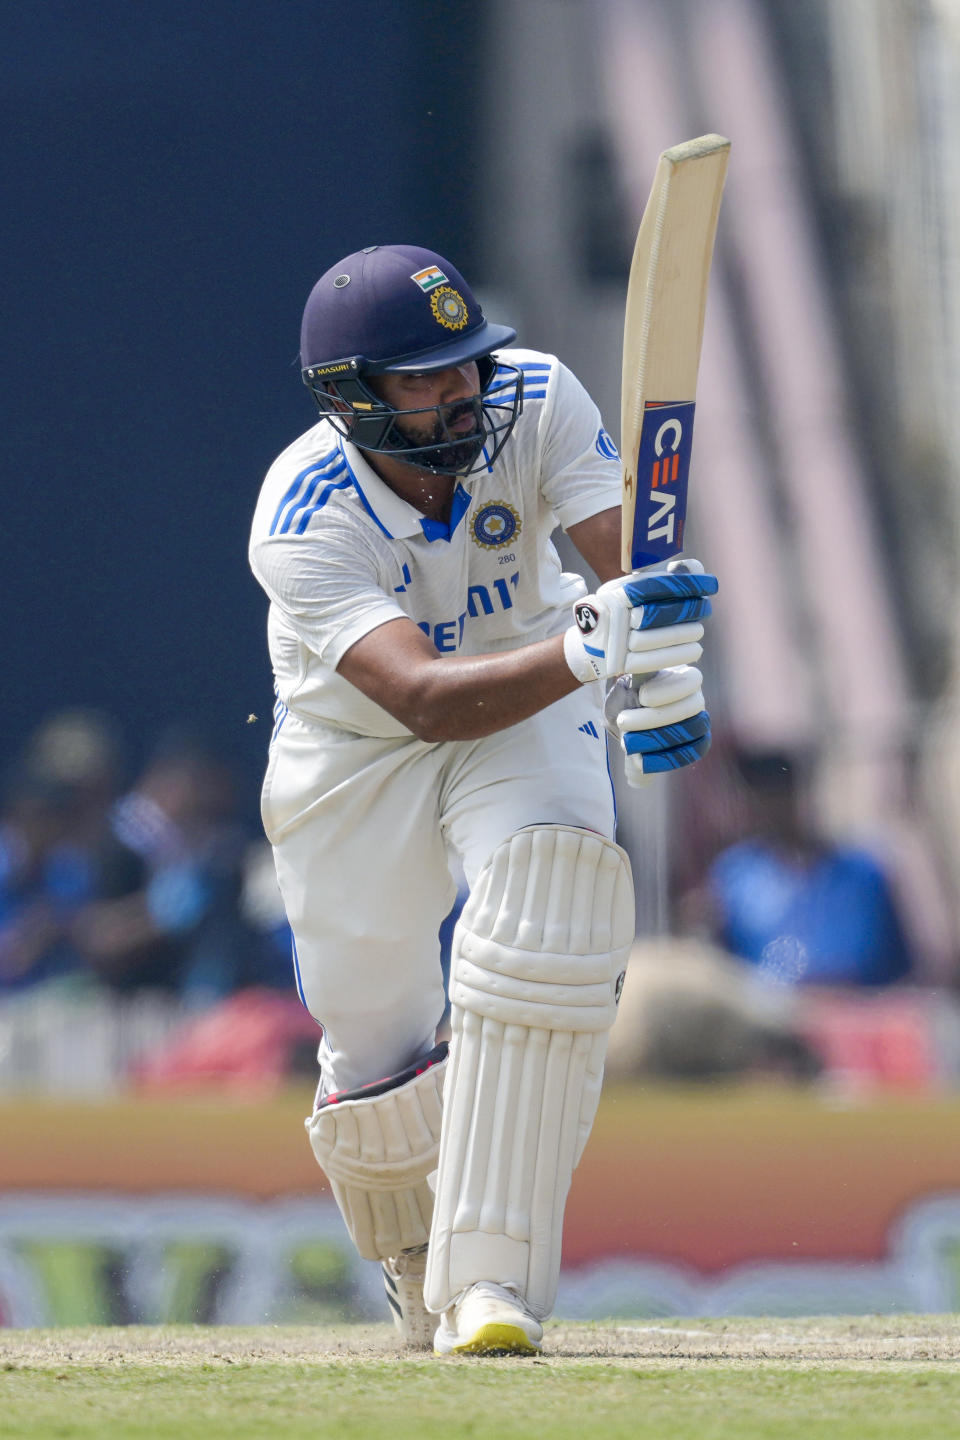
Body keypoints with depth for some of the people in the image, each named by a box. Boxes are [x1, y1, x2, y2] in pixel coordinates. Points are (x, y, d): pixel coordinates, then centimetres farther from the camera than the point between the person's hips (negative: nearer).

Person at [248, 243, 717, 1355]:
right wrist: (586, 651, -61)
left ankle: (492, 1274, -29)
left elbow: (635, 558, -33)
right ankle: (420, 1279, 36)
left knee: (551, 874, -30)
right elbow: (424, 698, -44)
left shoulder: (537, 405, -23)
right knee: (376, 1055, -1)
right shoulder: (302, 523, -32)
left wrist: (664, 677, -55)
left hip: (530, 702, 1)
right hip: (357, 750, -1)